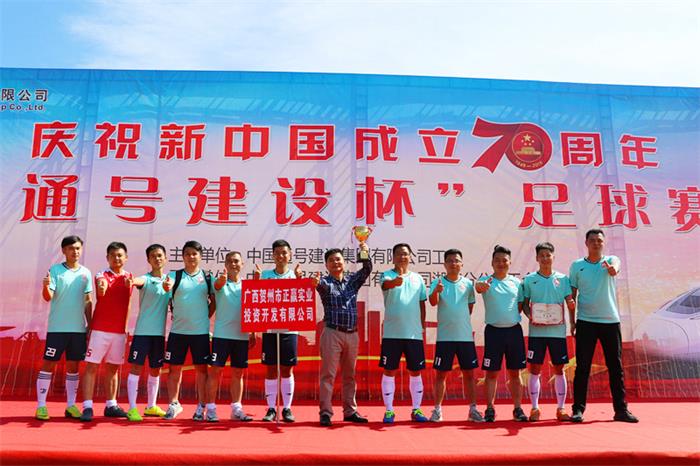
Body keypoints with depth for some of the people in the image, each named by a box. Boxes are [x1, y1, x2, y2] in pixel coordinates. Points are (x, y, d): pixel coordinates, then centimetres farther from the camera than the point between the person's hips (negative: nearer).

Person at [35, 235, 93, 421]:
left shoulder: (86, 273, 8)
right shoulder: (55, 270, -2)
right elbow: (48, 297, -10)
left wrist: (90, 325, 8)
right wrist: (45, 286, -32)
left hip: (79, 328, 3)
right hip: (57, 327, -3)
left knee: (73, 366, 9)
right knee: (48, 364, 1)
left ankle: (71, 406, 17)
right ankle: (41, 406, 10)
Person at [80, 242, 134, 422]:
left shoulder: (129, 278, 9)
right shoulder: (101, 276, -2)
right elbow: (100, 293, -24)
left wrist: (126, 327, 11)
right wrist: (101, 287, -47)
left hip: (120, 331, 4)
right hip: (100, 329, -4)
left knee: (113, 368, 11)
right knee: (92, 366, -4)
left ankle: (111, 405, 19)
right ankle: (87, 407, -2)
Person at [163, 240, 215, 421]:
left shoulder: (207, 277, 5)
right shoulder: (175, 275, 3)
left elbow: (214, 302, 11)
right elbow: (169, 284, -21)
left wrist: (206, 317, 2)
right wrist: (167, 285, -42)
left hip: (201, 331, 0)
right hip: (178, 330, 0)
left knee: (201, 368, 3)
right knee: (175, 368, 7)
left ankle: (201, 406, 13)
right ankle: (174, 404, 21)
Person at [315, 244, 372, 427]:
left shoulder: (353, 280, 12)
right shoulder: (325, 282, 0)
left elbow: (367, 269, -1)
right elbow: (322, 285, -23)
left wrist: (365, 254, -20)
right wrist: (315, 283, -48)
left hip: (352, 334, 4)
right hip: (332, 333, -4)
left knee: (350, 375, 11)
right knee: (328, 374, -4)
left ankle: (350, 411, 19)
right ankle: (325, 412, 1)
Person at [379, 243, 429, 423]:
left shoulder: (418, 278, 11)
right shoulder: (387, 275, 0)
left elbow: (422, 304, 15)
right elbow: (386, 284, -25)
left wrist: (423, 326, 9)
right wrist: (396, 280, -48)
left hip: (414, 334, 3)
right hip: (392, 333, -3)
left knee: (415, 371, 8)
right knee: (389, 371, 2)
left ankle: (416, 410, 20)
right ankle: (389, 410, 12)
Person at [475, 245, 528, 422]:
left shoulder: (516, 282, 8)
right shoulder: (486, 280, -2)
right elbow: (479, 287, -26)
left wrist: (516, 317, 1)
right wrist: (481, 286, -48)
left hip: (514, 330, 3)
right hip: (493, 330, -3)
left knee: (515, 372, 9)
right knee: (492, 372, 2)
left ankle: (517, 409, 18)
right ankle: (490, 409, 10)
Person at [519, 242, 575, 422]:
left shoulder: (562, 278, 6)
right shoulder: (529, 279, 4)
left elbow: (570, 303, 5)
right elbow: (524, 304, 7)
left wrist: (572, 322, -14)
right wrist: (530, 317, -11)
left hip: (558, 330, 1)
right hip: (536, 331, -1)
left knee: (559, 369, 6)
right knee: (535, 370, 1)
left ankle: (561, 408, 16)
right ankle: (535, 408, 10)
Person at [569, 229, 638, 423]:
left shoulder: (611, 260, 4)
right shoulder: (576, 265, 5)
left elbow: (615, 269, -22)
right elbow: (572, 295, 7)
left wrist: (611, 269, -46)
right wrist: (572, 321, 1)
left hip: (610, 320, 1)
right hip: (585, 322, 0)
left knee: (616, 367, 5)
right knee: (582, 367, 0)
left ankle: (621, 409, 14)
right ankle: (578, 408, 6)